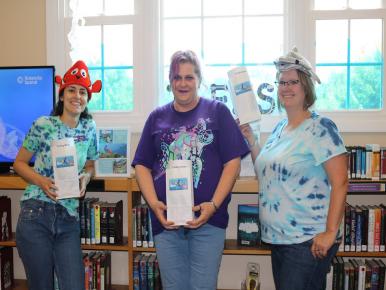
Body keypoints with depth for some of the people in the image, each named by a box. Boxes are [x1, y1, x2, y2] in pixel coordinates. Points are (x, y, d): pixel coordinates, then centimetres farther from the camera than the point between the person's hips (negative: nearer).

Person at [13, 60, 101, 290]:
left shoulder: (90, 129, 5)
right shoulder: (43, 125, -5)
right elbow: (19, 163, 4)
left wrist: (85, 177, -4)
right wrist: (41, 181, -13)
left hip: (69, 219, 3)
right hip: (36, 214, -2)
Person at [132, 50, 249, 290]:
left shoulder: (217, 112, 3)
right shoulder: (157, 117, 10)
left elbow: (232, 162, -3)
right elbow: (142, 165, 8)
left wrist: (214, 205, -13)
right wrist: (153, 203, -8)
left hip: (207, 219, -2)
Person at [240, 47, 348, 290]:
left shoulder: (320, 128, -12)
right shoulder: (279, 129, 11)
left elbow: (340, 182, -16)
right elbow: (265, 173, 15)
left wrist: (330, 233, -18)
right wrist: (250, 139, 6)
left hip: (308, 242, -7)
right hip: (277, 238, 8)